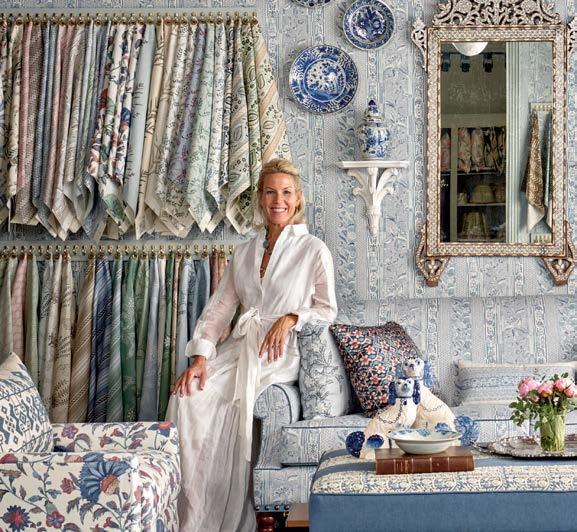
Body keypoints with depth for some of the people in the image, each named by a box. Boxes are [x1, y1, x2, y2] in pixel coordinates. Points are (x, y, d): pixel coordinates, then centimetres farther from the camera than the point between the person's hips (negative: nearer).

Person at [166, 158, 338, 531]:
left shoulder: (314, 250, 4)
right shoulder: (244, 252, 17)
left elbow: (328, 309, 7)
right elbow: (219, 308, 10)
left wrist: (291, 318, -13)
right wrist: (200, 356, -5)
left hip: (283, 351, -4)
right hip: (241, 345, 4)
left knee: (228, 405, -28)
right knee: (187, 396, -22)